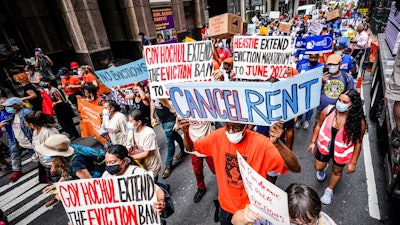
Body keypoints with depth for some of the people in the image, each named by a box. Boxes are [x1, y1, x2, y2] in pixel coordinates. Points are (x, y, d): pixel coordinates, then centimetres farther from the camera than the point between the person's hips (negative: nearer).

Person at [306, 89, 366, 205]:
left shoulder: (358, 121, -27)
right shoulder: (328, 110, -24)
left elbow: (358, 143, -14)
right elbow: (319, 125, -5)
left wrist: (353, 162, -8)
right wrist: (313, 142, -1)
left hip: (342, 151, -1)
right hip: (325, 145, 1)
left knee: (337, 171, 22)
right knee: (318, 167, 19)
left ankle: (329, 190, 51)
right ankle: (323, 168, 59)